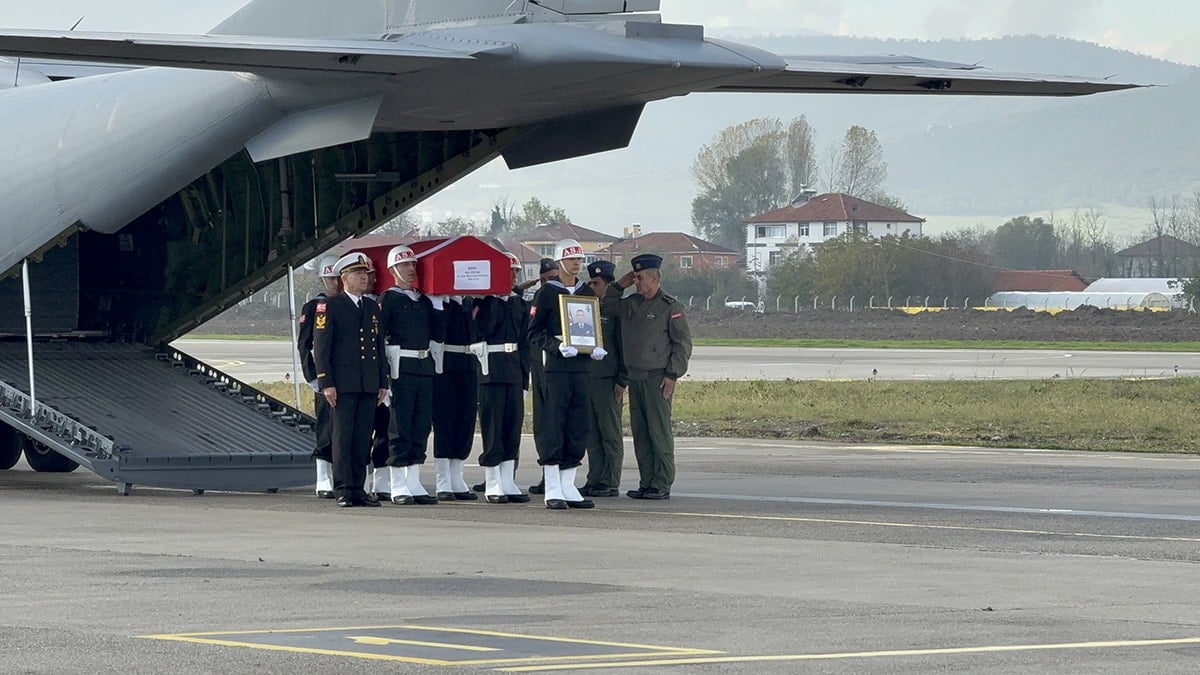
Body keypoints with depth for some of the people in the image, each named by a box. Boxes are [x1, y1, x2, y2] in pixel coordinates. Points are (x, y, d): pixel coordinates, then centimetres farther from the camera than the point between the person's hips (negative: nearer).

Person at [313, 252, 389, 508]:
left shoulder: (372, 308, 17)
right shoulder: (330, 307, -1)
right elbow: (320, 346, -5)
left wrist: (383, 382, 13)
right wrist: (326, 383, -12)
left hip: (369, 385, 5)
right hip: (342, 384, -5)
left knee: (363, 439, 5)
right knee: (343, 436, -5)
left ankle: (358, 489, 8)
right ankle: (343, 490, -3)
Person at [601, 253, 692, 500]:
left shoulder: (670, 307, -4)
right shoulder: (630, 304, 15)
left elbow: (683, 343, -5)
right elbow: (604, 308, 28)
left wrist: (673, 374, -11)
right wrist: (618, 286, 14)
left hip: (657, 378, -7)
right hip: (635, 377, 7)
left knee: (660, 432, -7)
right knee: (640, 432, 7)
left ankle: (662, 485, -6)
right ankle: (646, 483, 11)